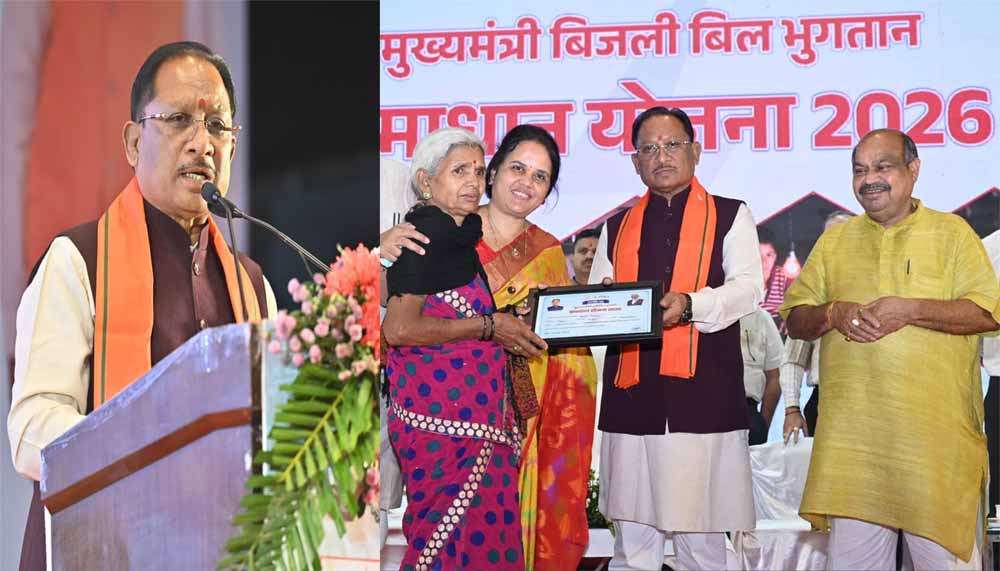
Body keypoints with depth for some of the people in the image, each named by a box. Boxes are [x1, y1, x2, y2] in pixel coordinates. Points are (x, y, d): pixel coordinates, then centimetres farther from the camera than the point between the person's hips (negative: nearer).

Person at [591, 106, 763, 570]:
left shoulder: (730, 216, 10)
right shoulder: (618, 227, 21)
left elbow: (748, 288, -2)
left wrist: (689, 305, -20)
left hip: (702, 397, -3)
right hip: (631, 397, 3)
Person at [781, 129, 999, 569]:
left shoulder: (951, 232, 7)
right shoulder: (834, 240, 17)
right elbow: (795, 321, 15)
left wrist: (910, 310, -14)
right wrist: (833, 313, -7)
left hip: (935, 434, -3)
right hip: (851, 434, 3)